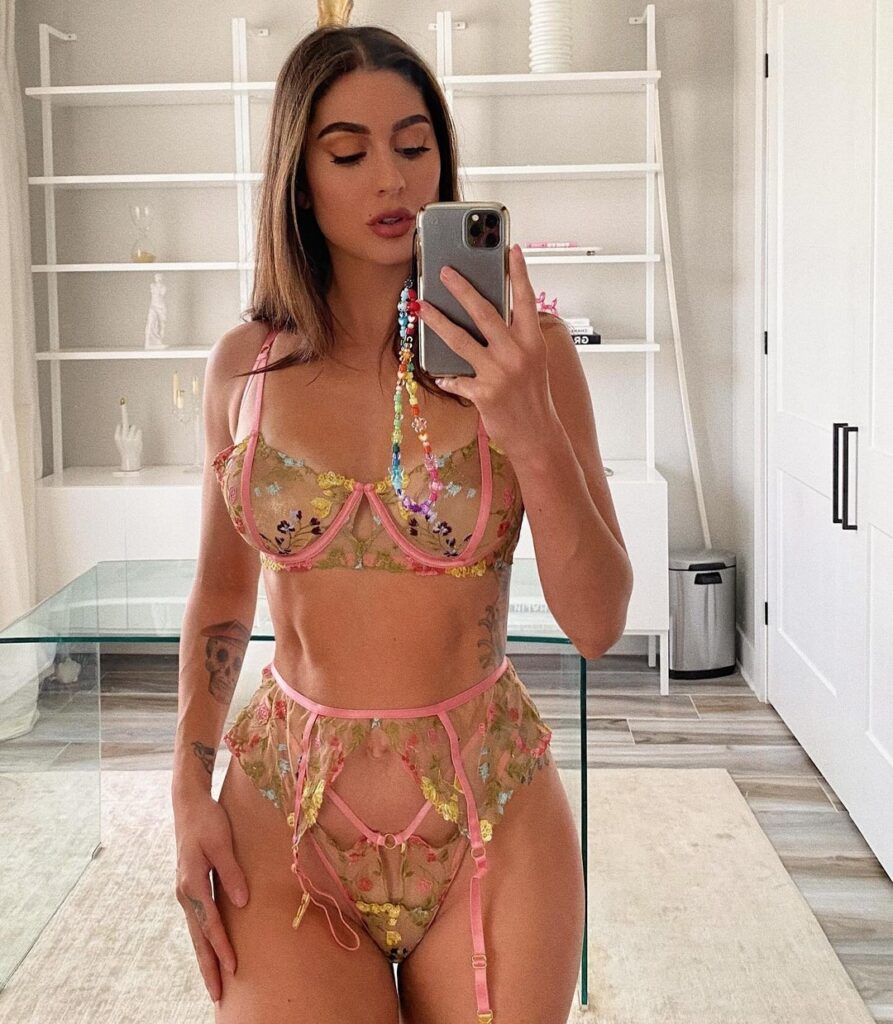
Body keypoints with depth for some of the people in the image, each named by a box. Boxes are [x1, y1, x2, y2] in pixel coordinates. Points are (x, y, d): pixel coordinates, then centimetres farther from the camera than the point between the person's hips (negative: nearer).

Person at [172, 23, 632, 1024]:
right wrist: (190, 788, 3)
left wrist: (532, 433, -22)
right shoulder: (244, 365, 0)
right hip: (283, 823, 1)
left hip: (490, 822, 0)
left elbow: (598, 625, -9)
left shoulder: (520, 347, -7)